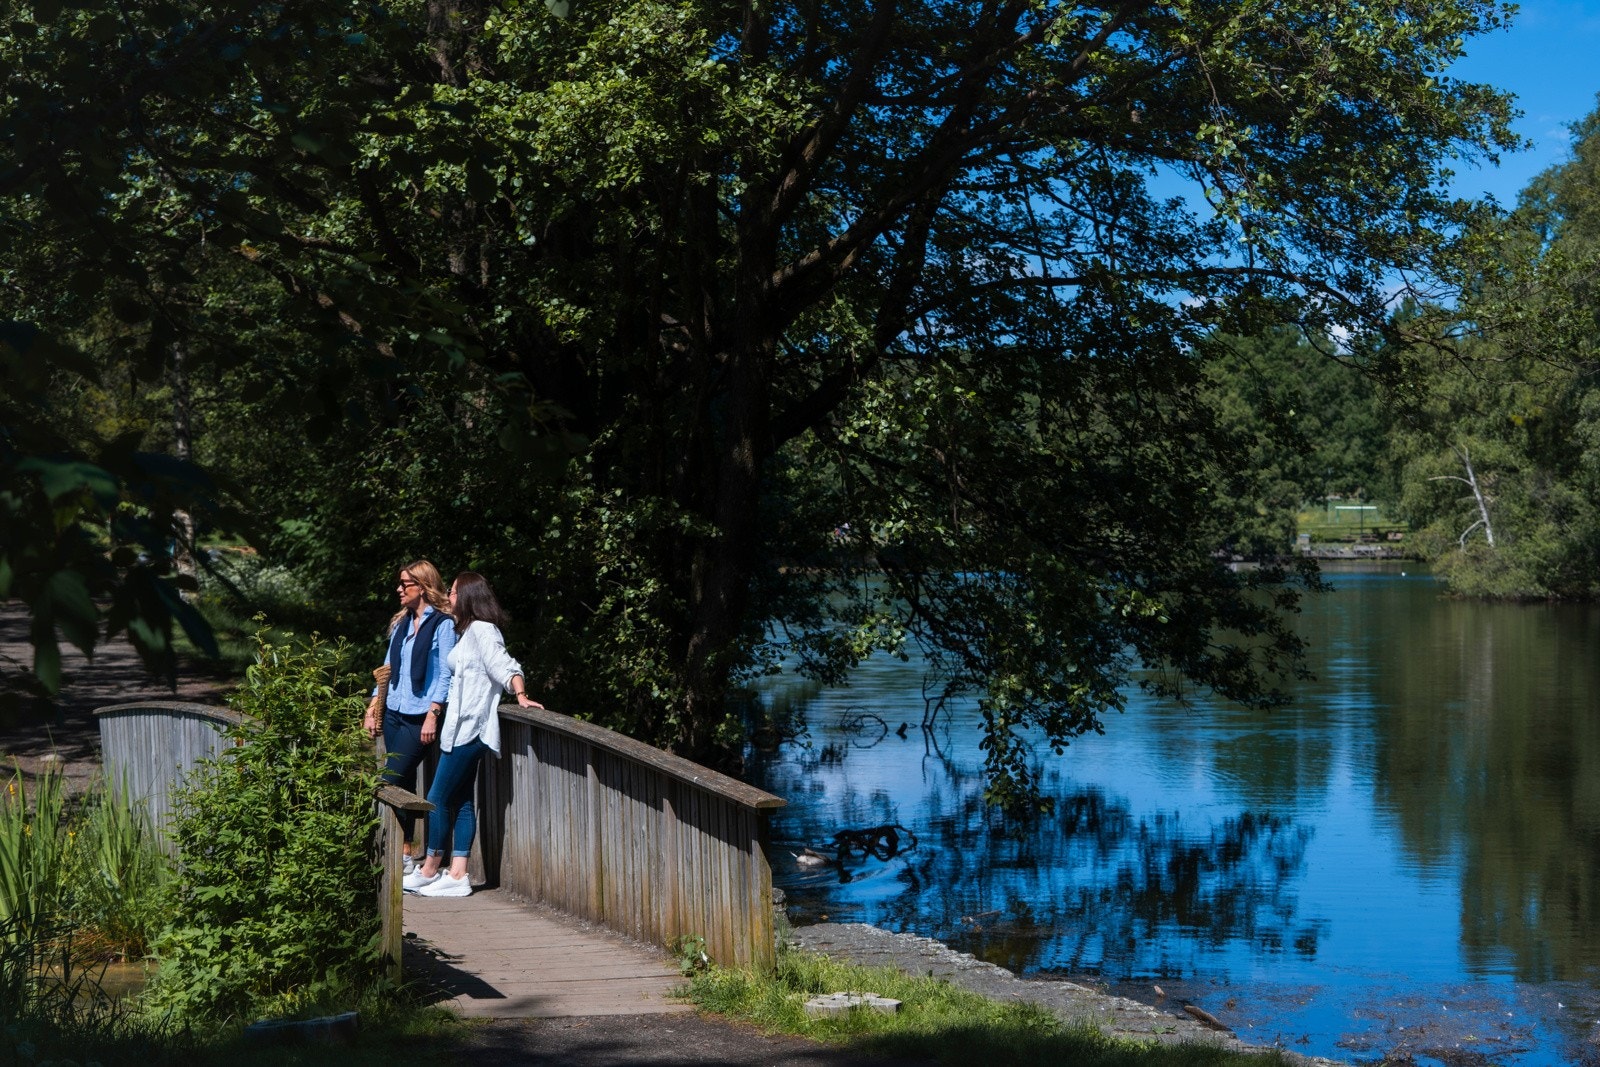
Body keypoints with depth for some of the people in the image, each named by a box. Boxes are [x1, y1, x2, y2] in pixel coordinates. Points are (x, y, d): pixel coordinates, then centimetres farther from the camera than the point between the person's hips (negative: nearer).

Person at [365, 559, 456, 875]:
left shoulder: (442, 624, -7)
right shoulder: (401, 623, 15)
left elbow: (445, 674, -11)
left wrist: (433, 715, -17)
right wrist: (373, 708, 14)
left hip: (420, 716, -7)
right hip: (394, 713, 7)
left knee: (390, 783, -13)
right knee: (402, 784, 7)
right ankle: (404, 854, 11)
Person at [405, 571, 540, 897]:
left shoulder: (482, 630, -10)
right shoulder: (466, 632, 19)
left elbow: (504, 667, -21)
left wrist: (521, 695, -34)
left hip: (469, 730, -10)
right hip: (460, 729, 10)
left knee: (438, 799, -5)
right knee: (460, 801, 7)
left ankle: (430, 870, 5)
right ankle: (457, 876, 6)